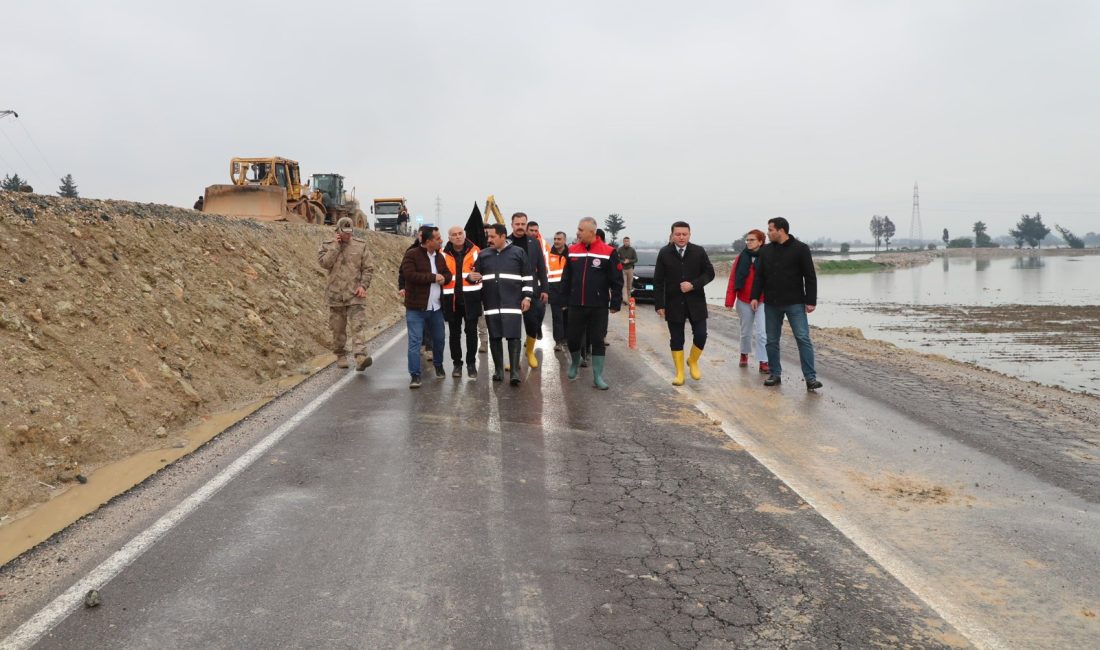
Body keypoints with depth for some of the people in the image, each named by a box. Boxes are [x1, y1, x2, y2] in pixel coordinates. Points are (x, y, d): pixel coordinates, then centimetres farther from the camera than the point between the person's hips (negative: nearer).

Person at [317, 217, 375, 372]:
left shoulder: (360, 245, 6)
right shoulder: (328, 246, 5)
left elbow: (368, 269, 6)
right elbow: (324, 263, -13)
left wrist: (363, 285, -8)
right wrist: (336, 246, -11)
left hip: (356, 294, -1)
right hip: (335, 294, 1)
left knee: (358, 326, -13)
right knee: (338, 328, 8)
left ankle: (360, 357, -22)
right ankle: (341, 356, 23)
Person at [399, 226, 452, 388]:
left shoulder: (439, 256, 11)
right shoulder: (411, 255, -10)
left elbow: (448, 274, 18)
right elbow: (409, 274, -22)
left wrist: (443, 278, -8)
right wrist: (433, 277, -17)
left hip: (436, 307, 6)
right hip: (416, 308, -6)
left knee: (438, 339, 16)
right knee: (415, 341, -6)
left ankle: (438, 366, 38)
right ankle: (415, 375, -2)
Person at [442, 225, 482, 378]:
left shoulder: (474, 251, 1)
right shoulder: (444, 255, 1)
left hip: (470, 298, 0)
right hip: (451, 299, 1)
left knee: (471, 331, 5)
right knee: (454, 333, 8)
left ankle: (471, 363, 16)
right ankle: (457, 363, 19)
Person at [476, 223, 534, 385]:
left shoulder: (518, 253, 2)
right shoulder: (483, 255, 10)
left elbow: (528, 277, 3)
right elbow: (476, 277, 19)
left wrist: (527, 297, -3)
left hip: (512, 303, -3)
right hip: (491, 304, 3)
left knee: (513, 337, -7)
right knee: (494, 337, 6)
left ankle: (514, 372, -5)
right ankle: (498, 370, 16)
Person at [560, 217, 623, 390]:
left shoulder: (608, 252, -7)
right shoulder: (573, 251, 5)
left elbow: (616, 281, -4)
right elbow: (566, 278, 13)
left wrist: (615, 303, -6)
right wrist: (565, 299, 11)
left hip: (599, 307, -3)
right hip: (575, 306, 3)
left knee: (597, 341, 2)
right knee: (572, 338, 9)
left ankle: (598, 377, 10)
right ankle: (575, 363, 37)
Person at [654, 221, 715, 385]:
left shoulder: (699, 251, -1)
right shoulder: (664, 253, -2)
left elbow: (709, 273, 1)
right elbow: (658, 281, -1)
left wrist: (693, 284, -16)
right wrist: (659, 304, -7)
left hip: (696, 302, 0)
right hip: (674, 303, 0)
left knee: (701, 335, -4)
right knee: (676, 340, 5)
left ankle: (693, 362, 25)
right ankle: (679, 373, 17)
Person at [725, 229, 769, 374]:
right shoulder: (741, 258, -1)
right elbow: (733, 280, -2)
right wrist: (729, 301, -7)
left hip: (762, 301, -3)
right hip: (744, 301, 3)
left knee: (761, 332, -8)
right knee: (746, 331, 17)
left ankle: (764, 362, -2)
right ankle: (744, 355, 38)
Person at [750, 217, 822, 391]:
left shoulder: (800, 248, -5)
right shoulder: (766, 250, 8)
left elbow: (810, 277, -5)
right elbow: (759, 276, 11)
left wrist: (811, 300, -10)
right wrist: (755, 296, 2)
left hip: (795, 303, -4)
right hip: (771, 304, 4)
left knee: (803, 339, -8)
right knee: (772, 340, 8)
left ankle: (810, 377, -5)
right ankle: (775, 374, 20)